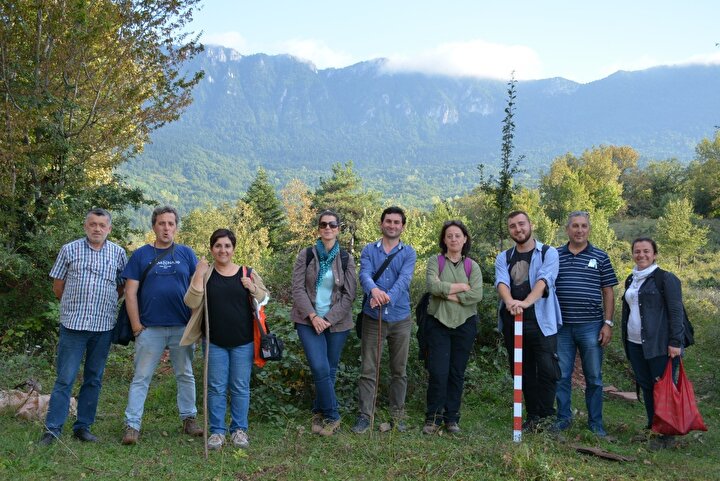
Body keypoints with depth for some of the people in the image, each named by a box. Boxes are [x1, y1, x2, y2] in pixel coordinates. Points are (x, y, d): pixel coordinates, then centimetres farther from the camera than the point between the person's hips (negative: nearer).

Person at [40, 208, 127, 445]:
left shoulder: (118, 253, 5)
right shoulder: (69, 250, 2)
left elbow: (122, 287, 13)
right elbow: (58, 287, 7)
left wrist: (103, 304, 7)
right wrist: (76, 304, 10)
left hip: (103, 326, 2)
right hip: (73, 324, -2)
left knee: (94, 379, 9)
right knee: (65, 378, -2)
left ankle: (83, 426, 19)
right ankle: (52, 428, 5)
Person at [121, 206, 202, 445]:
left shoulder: (186, 254, 6)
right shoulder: (141, 255, 2)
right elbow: (130, 293, 0)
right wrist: (136, 326, -6)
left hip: (183, 327, 2)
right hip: (150, 328, -1)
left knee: (185, 375, 12)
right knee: (141, 378, 1)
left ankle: (189, 419, 24)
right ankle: (132, 425, 6)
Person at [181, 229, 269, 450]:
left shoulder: (248, 274, 4)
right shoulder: (205, 274, 3)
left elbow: (264, 300, 10)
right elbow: (191, 302, -7)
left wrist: (253, 288, -11)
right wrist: (199, 275, -15)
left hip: (243, 342, 0)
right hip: (215, 342, 0)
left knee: (240, 387, 7)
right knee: (216, 388, 5)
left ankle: (239, 429, 20)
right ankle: (217, 430, 16)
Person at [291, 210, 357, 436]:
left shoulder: (346, 259, 2)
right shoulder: (306, 255, 1)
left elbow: (349, 294, -1)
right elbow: (298, 288, -3)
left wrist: (329, 319, -10)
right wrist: (313, 316, -13)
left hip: (337, 323, 1)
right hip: (309, 321, -1)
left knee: (330, 370, 6)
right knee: (320, 368, -14)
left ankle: (319, 412, 25)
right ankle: (332, 416, 1)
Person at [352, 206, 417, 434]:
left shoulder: (409, 253, 3)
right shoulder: (369, 250, 5)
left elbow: (404, 280, -14)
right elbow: (364, 275, -13)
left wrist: (388, 297, -33)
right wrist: (374, 290, -37)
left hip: (400, 318, 0)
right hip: (372, 317, 0)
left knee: (399, 371, 9)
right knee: (368, 370, 2)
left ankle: (397, 415, 21)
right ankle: (365, 415, 11)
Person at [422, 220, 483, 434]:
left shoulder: (472, 266, 5)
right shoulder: (435, 261, 1)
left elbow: (477, 295, -10)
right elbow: (433, 286, -17)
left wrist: (448, 294, -12)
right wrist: (461, 287, -11)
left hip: (465, 323, 2)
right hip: (438, 322, -2)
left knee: (457, 373, 7)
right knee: (438, 372, -5)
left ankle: (451, 418, 18)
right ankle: (433, 418, 7)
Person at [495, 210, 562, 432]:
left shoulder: (548, 253, 2)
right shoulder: (503, 258, 12)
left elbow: (544, 280, -15)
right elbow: (501, 282, -7)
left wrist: (526, 302, -34)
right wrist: (509, 301, -30)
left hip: (541, 321, -4)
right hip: (512, 322, 4)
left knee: (547, 369, -9)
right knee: (522, 371, 9)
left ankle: (545, 415, 4)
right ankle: (533, 415, 19)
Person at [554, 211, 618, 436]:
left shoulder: (600, 257, 4)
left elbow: (608, 292, 4)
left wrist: (608, 323, -3)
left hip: (591, 326, -1)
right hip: (561, 326, 1)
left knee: (594, 378, 6)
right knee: (561, 375, 7)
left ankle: (596, 423, 17)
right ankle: (563, 418, 20)